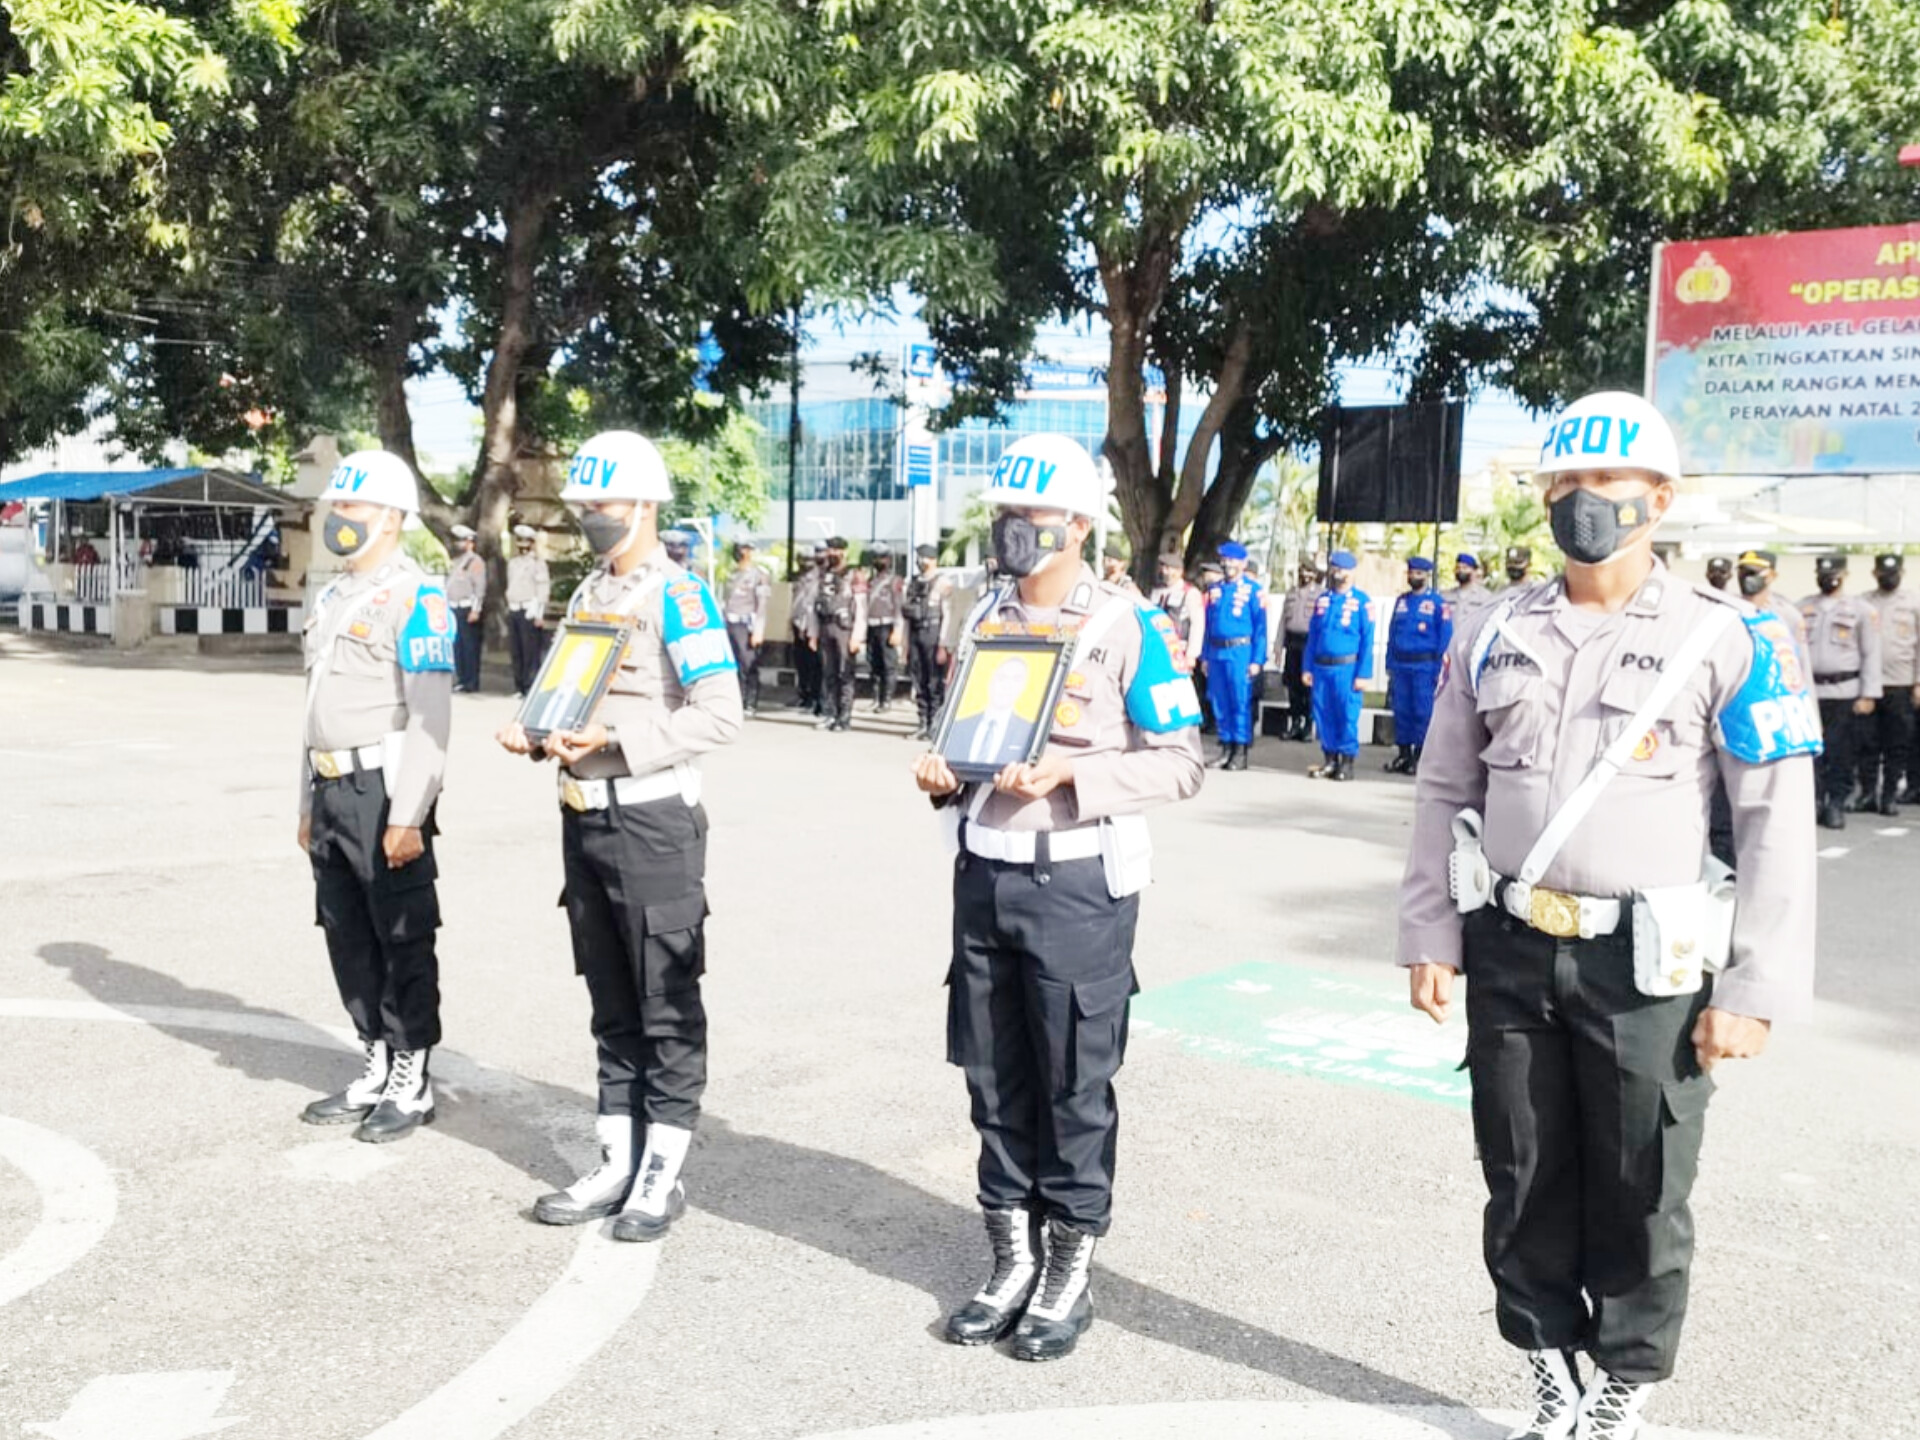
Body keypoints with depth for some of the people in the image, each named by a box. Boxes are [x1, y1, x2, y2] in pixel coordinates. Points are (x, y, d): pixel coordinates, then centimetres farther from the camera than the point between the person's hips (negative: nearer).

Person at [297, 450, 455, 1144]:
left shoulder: (417, 598, -12)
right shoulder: (332, 598, 16)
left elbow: (430, 717, -18)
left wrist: (407, 818, -21)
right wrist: (308, 804, 19)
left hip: (383, 792, -9)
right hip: (332, 791, 9)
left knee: (403, 943, 1)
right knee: (348, 940, 14)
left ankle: (413, 1083, 12)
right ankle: (377, 1069, 26)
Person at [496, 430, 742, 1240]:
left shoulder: (678, 596, -11)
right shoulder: (586, 595, 14)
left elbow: (720, 714, -19)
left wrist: (616, 739, -24)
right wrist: (540, 735, 3)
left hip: (652, 820, -8)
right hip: (583, 818, 8)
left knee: (667, 1006, 3)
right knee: (610, 1006, 14)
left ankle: (665, 1173, 13)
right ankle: (618, 1163, 24)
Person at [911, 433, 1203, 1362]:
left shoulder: (1125, 626, -9)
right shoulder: (983, 619, 11)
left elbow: (1180, 762, -10)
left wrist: (1070, 773, -22)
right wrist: (946, 770, -1)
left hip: (1078, 883, -6)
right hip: (983, 875, 6)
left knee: (1074, 1084, 4)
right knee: (995, 1078, 12)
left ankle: (1070, 1270, 19)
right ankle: (1014, 1261, 26)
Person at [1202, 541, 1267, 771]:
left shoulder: (1253, 590, -3)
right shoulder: (1215, 589, 13)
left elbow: (1260, 627, -5)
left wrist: (1257, 660, -10)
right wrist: (1206, 656, 12)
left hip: (1240, 652, -5)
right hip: (1216, 653, 5)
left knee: (1241, 702, -3)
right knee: (1220, 704, 8)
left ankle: (1240, 752, 3)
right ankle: (1226, 748, 16)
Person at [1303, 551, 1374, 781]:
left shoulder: (1362, 601, -2)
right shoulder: (1322, 599, 12)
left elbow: (1367, 640, -4)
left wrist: (1362, 673, -9)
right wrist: (1308, 667, 10)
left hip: (1346, 669, -5)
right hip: (1321, 668, 5)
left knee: (1347, 716, -2)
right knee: (1322, 715, 8)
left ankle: (1347, 763, 7)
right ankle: (1329, 760, 19)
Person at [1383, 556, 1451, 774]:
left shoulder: (1437, 603, -2)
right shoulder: (1401, 601, 13)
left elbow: (1445, 638, -4)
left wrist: (1439, 670, -10)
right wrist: (1390, 665, 11)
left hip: (1424, 666, -5)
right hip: (1400, 666, 5)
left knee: (1423, 712, -3)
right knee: (1401, 711, 7)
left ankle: (1420, 758, 2)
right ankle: (1404, 755, 15)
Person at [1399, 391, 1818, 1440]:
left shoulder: (1725, 639, -6)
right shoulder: (1494, 636, 6)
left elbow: (1777, 824, -7)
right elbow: (1443, 794, 10)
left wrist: (1753, 989, -11)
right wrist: (1430, 939, 5)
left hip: (1646, 960, -3)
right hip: (1509, 949, 4)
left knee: (1638, 1195, 8)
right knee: (1525, 1182, 13)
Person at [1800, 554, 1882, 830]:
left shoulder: (1862, 610, 4)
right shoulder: (1803, 608, 11)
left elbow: (1871, 654, 1)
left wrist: (1868, 695, -6)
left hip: (1845, 693, -2)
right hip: (1808, 691, 2)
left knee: (1842, 754, 2)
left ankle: (1836, 804, 12)